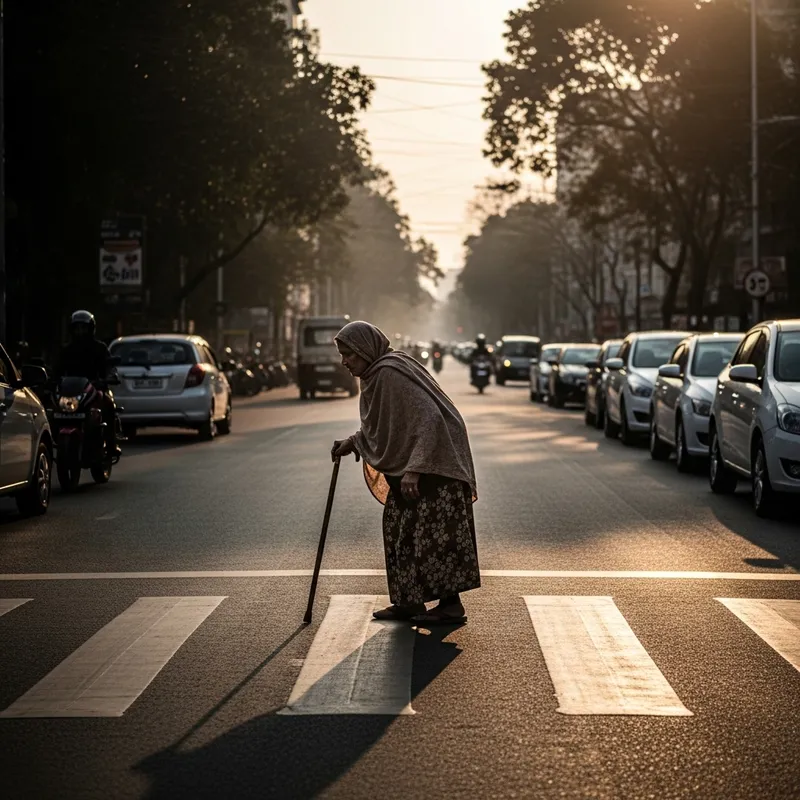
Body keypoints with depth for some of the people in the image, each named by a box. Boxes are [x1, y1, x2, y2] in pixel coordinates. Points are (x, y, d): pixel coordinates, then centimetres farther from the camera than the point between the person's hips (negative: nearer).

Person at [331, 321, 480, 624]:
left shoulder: (391, 374, -21)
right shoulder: (375, 375, 10)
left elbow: (426, 417, -27)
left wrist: (414, 469, -30)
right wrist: (352, 443, 17)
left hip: (433, 462, -10)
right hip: (408, 464, 10)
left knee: (432, 530, -7)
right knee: (400, 528, 10)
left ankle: (452, 604, 0)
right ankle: (408, 602, 15)